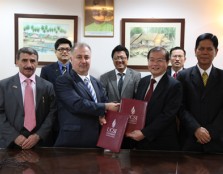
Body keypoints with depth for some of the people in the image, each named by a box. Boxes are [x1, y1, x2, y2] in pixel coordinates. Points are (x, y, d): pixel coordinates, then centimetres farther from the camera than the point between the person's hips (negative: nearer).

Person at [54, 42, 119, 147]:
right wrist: (105, 107, -13)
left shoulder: (96, 83, 15)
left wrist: (103, 114, -7)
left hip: (96, 141, 6)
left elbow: (105, 103, 16)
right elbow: (78, 104, -20)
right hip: (72, 141, -6)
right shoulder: (63, 81, -8)